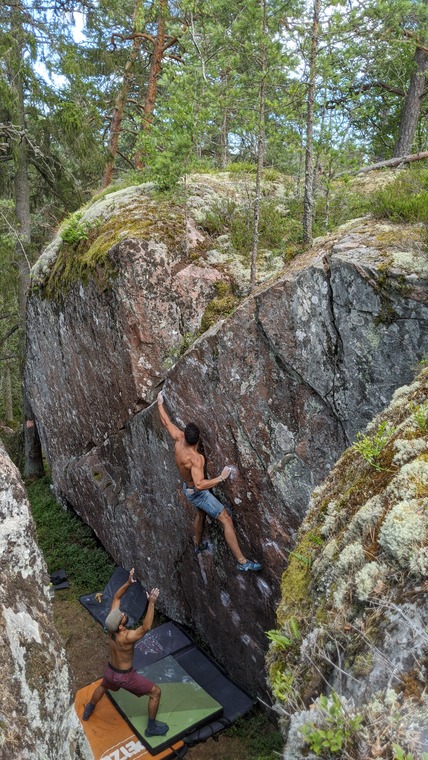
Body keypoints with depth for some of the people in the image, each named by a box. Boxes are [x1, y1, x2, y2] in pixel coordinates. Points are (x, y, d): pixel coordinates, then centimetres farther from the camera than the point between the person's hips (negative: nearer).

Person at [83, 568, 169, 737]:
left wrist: (128, 583, -26)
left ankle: (88, 711, 62)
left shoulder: (112, 623, -21)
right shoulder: (126, 637, -39)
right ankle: (151, 728, 23)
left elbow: (116, 597, -14)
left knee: (103, 686, 40)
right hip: (125, 676, -6)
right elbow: (146, 627, -49)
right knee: (156, 692, 10)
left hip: (110, 671, 7)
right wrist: (151, 603, -55)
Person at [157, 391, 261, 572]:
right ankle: (242, 562, -9)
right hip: (198, 493, -9)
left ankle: (198, 545, 57)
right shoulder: (196, 458, -37)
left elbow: (166, 422, -3)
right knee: (226, 520, -8)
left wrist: (160, 403, 10)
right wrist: (221, 478, -39)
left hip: (187, 488, 9)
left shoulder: (179, 440, -17)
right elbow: (200, 484, -45)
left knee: (201, 514, 34)